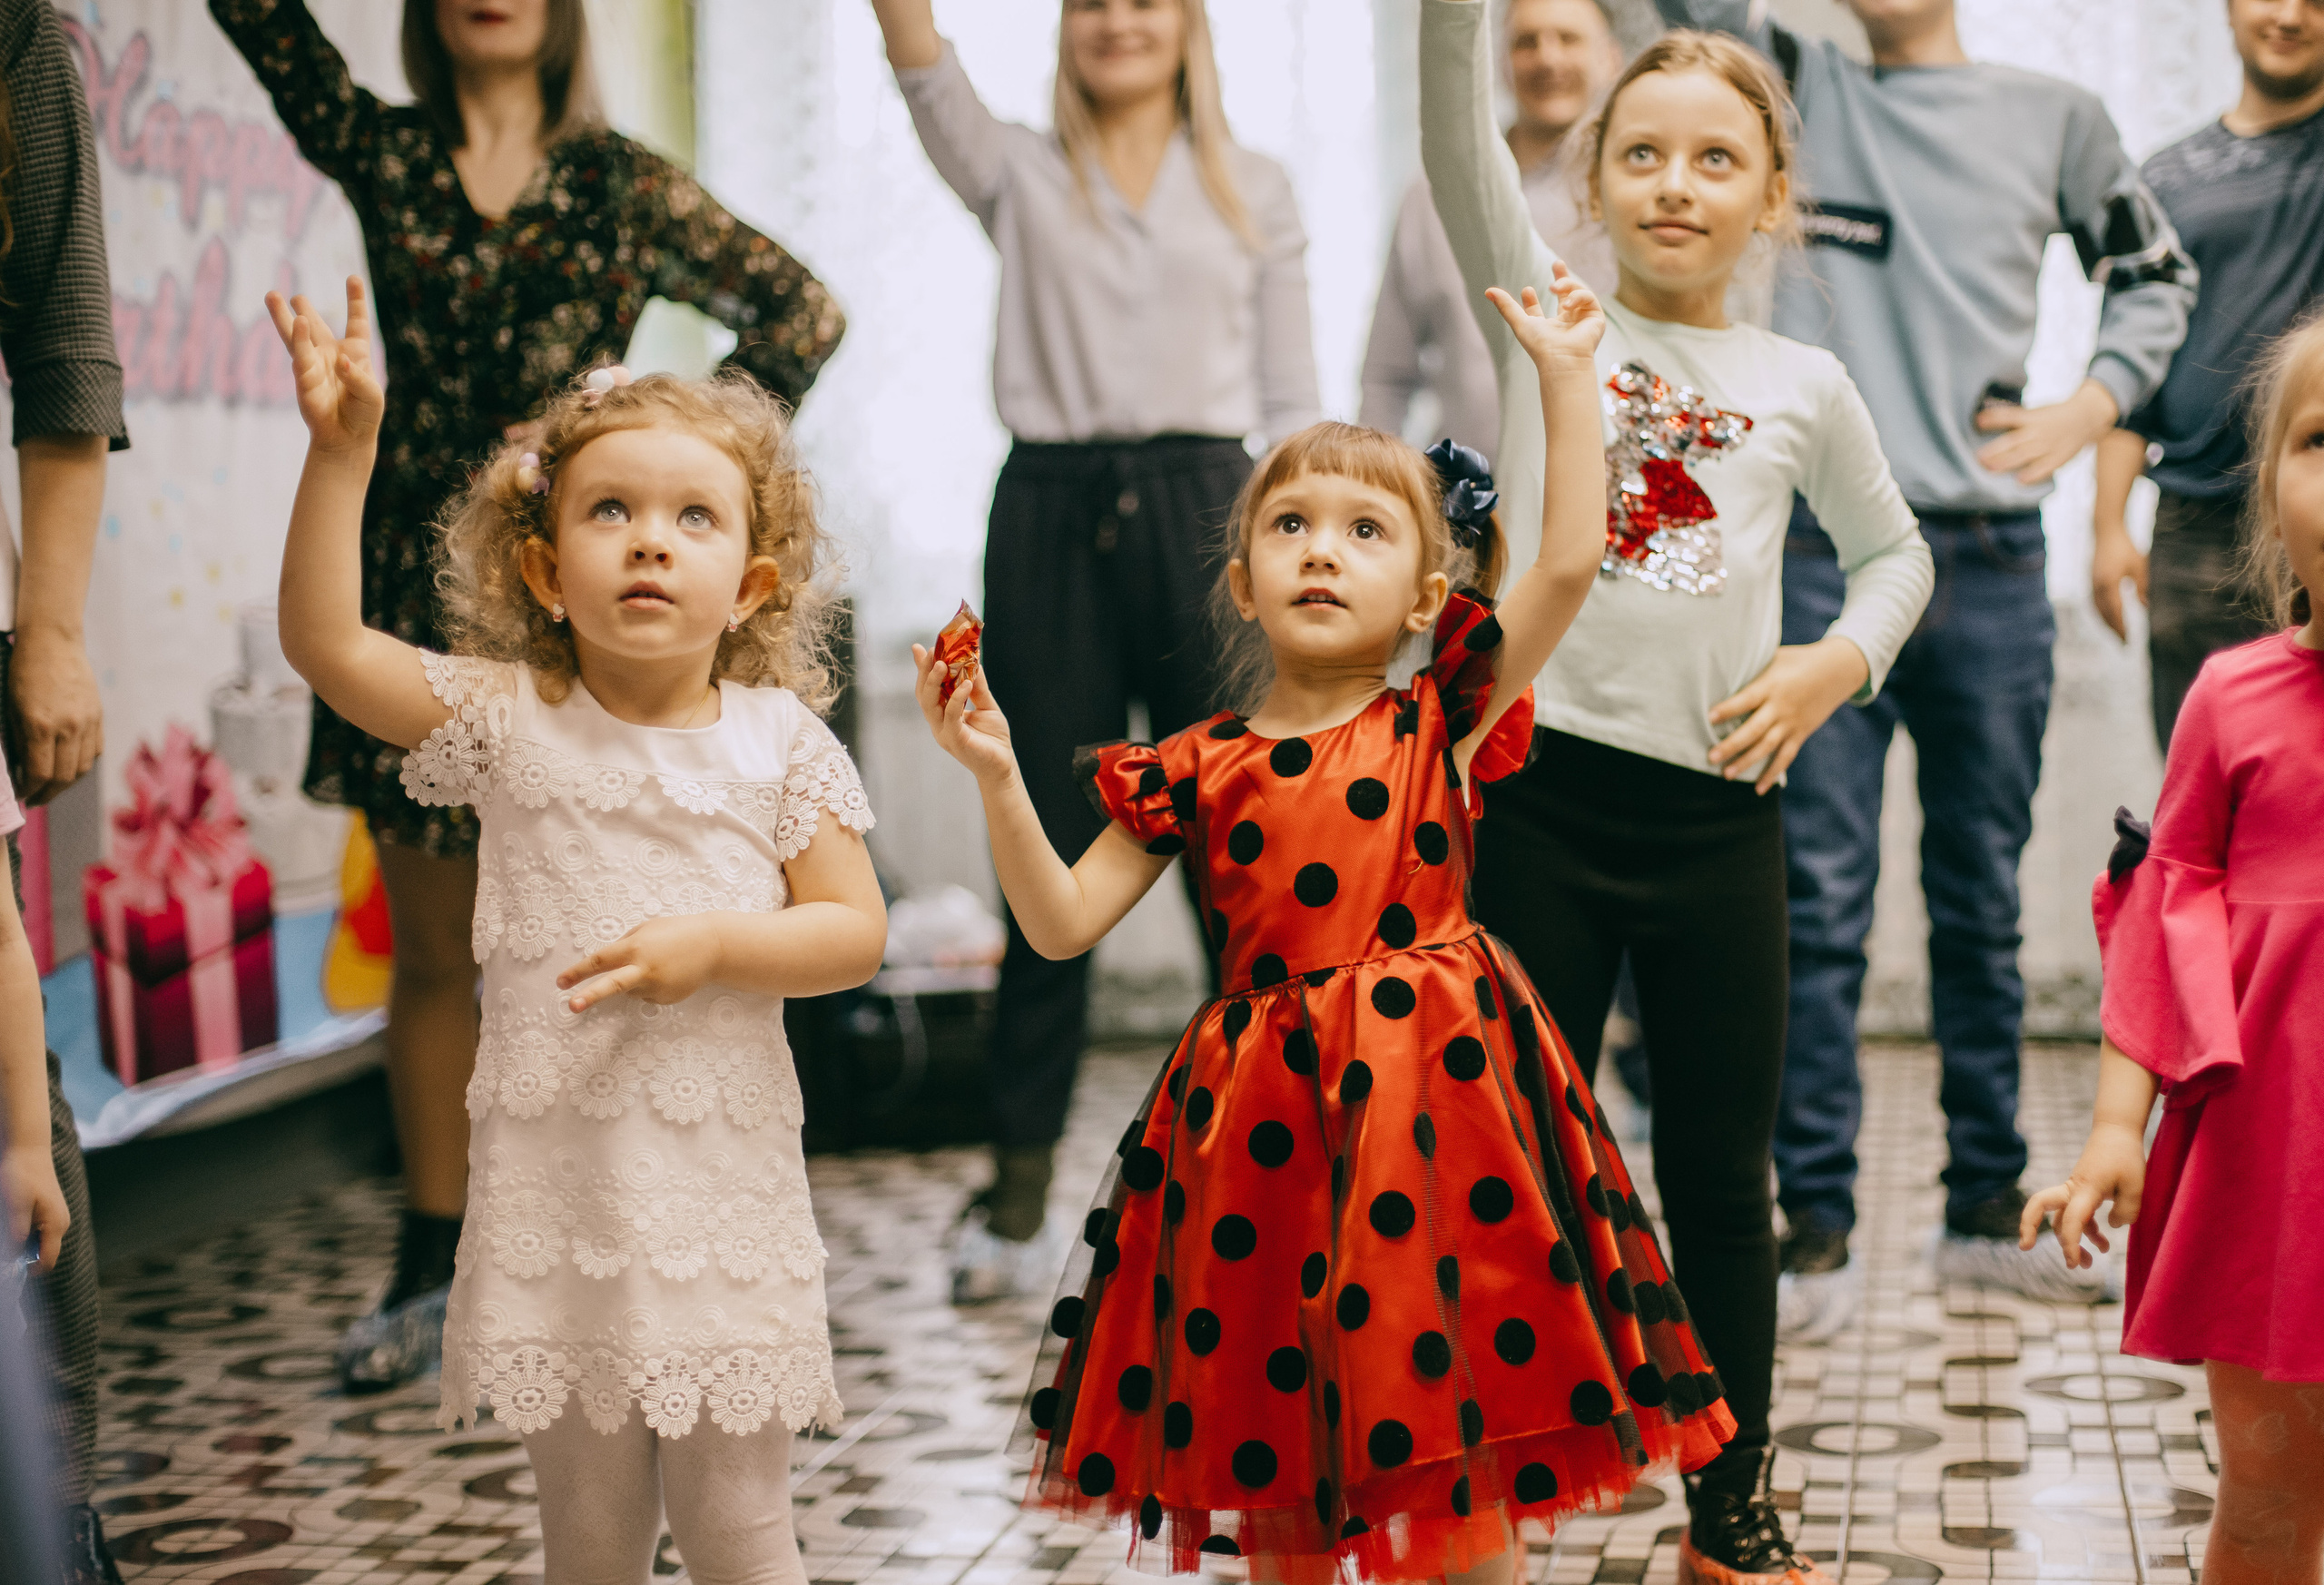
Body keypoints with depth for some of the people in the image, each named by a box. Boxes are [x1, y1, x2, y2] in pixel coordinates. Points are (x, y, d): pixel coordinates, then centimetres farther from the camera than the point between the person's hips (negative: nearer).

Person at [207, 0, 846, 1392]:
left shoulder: (625, 190, 5)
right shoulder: (385, 157, 9)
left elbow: (803, 313, 5)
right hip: (414, 585, 2)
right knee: (433, 956, 9)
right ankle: (434, 1267, 20)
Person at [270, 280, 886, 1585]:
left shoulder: (778, 743, -2)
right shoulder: (508, 721, -2)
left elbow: (856, 932, -1)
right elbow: (326, 643, -11)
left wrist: (714, 946, -17)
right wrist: (342, 450, -17)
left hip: (723, 1189, -1)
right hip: (556, 1186, 1)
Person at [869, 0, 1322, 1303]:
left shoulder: (1255, 190, 13)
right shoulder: (1019, 177, 13)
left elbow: (1294, 400, 10)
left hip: (1203, 510, 0)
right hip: (1051, 516, 0)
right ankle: (1022, 1183, 11)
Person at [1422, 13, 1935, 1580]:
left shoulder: (1805, 386, 5)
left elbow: (1897, 551, 20)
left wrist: (1840, 662, 1)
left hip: (1718, 810, 2)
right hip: (1545, 794, -2)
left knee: (1721, 1172, 12)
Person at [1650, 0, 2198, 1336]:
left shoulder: (2054, 118, 10)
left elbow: (2157, 273, 22)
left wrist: (2092, 407, 8)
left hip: (1993, 563, 2)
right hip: (1825, 558, -2)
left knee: (1983, 904, 11)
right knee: (1820, 903, -3)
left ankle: (1991, 1208, 22)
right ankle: (1817, 1228, 4)